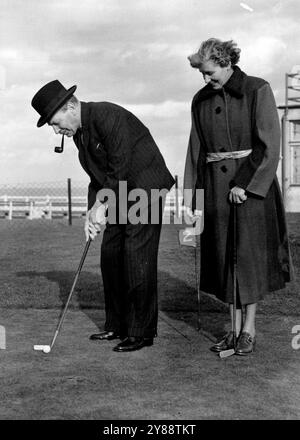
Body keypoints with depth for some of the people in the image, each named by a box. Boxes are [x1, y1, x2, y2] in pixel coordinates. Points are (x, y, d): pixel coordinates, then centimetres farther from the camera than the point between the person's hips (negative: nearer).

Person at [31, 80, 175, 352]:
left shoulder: (108, 116, -21)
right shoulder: (79, 132, 9)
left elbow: (119, 168, -24)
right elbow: (98, 176, 12)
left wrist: (102, 206, -18)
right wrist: (92, 212, 0)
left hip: (145, 188, -9)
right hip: (120, 196, 9)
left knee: (137, 260, -10)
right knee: (110, 256, 8)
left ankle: (142, 332, -2)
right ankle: (117, 326, 18)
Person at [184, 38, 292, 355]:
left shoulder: (258, 91, -5)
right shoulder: (201, 100, 9)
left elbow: (269, 144, -10)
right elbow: (195, 150, 12)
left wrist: (244, 184, -16)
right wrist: (189, 195, 7)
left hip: (253, 183, -4)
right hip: (215, 186, 4)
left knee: (249, 254, -1)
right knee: (224, 256, 4)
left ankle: (249, 329, 11)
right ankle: (235, 328, 13)